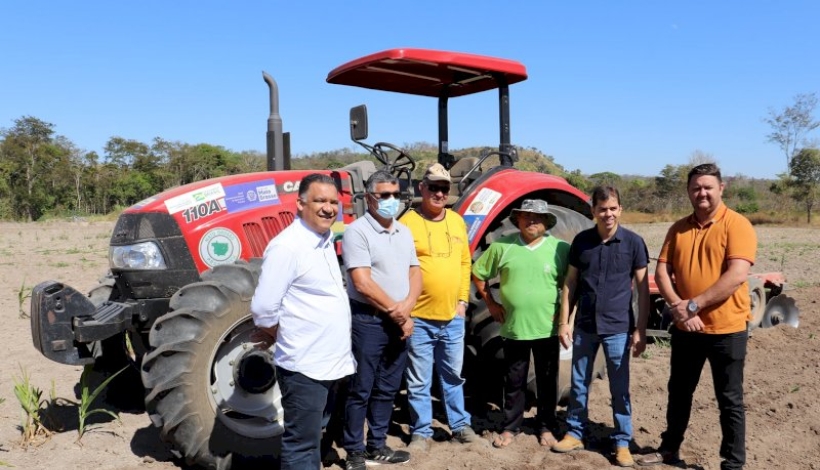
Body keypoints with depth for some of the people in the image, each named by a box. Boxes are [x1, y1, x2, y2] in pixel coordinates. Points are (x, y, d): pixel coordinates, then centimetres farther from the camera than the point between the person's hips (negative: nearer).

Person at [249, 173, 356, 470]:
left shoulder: (325, 241, 10)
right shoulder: (287, 246, -18)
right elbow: (263, 308, -20)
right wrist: (278, 335, -4)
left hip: (331, 361, 9)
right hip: (304, 365, -8)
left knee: (312, 438, 21)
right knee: (301, 445, 2)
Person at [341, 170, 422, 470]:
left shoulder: (404, 232, 11)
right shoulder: (357, 231, -12)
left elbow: (415, 273, 10)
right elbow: (363, 283, -18)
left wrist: (406, 307, -8)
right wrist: (394, 310, -12)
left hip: (400, 322, 7)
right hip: (369, 320, -7)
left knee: (387, 389, 15)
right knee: (361, 390, 2)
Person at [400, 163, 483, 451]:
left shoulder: (457, 221, 9)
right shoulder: (408, 222, -9)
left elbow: (465, 263, 13)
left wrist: (463, 299, 6)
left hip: (453, 317, 5)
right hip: (419, 318, -5)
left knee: (453, 376, 18)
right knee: (419, 382, 7)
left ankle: (460, 426, 32)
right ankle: (421, 432, 21)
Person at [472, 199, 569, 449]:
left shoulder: (560, 248, -3)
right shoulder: (502, 246, -2)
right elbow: (478, 273, 9)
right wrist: (491, 303, 4)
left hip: (547, 329, 0)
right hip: (513, 328, 0)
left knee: (547, 381, 12)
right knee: (514, 381, 12)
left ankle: (546, 427, 29)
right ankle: (510, 427, 26)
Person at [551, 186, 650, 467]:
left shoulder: (633, 242, -5)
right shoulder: (581, 241, 2)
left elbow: (643, 288, -3)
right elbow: (570, 283, 7)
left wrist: (640, 330, -6)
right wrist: (564, 322, 3)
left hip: (618, 328, -2)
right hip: (584, 327, 3)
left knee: (620, 389, 7)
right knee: (578, 384, 13)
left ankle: (622, 443, 21)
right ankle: (575, 433, 28)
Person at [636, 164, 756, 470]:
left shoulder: (737, 225, -10)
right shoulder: (678, 229, 7)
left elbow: (737, 276, -20)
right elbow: (662, 272, 4)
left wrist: (693, 305, -20)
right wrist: (677, 307, -13)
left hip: (727, 329, -5)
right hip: (685, 329, 5)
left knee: (730, 401, 7)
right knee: (679, 393, 18)